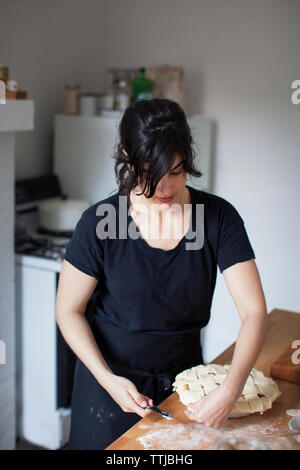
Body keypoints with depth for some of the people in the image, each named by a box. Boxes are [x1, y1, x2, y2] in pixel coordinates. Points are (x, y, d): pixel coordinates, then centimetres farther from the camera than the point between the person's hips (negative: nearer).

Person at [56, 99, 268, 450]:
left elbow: (254, 310, -17)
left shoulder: (218, 217, -14)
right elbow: (69, 310, -9)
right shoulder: (100, 222, -17)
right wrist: (107, 378, -21)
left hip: (184, 376, 2)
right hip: (111, 376, -1)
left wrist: (230, 390, -30)